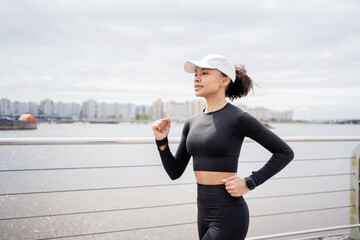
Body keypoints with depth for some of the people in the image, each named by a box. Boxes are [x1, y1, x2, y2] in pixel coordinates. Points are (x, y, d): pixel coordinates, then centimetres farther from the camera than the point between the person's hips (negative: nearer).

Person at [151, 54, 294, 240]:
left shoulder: (238, 118, -11)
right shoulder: (192, 123, 8)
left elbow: (285, 152, -6)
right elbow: (175, 172, 10)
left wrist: (249, 183, -12)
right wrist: (161, 141, -5)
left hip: (228, 217, -7)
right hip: (204, 215, 7)